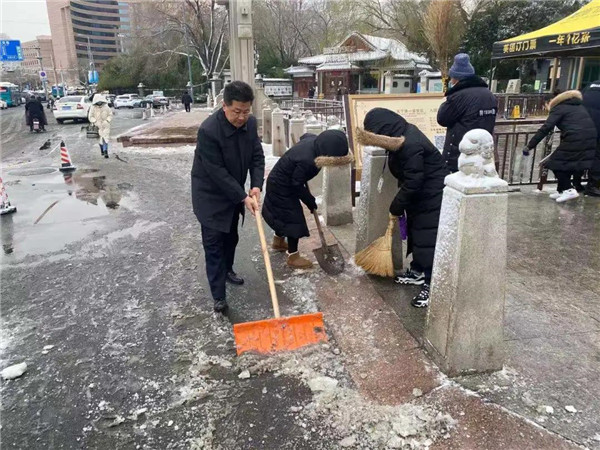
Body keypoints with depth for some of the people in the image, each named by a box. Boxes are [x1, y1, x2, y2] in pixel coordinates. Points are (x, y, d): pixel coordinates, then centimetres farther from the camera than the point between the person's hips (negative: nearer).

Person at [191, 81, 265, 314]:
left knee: (231, 237, 21)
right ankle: (218, 296, 5)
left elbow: (257, 156, -2)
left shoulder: (250, 122, -9)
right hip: (210, 196, -6)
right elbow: (217, 172, -27)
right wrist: (243, 197, -25)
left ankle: (227, 270, 45)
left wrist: (256, 186, -16)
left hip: (234, 193, 7)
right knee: (214, 244, -2)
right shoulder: (208, 130, -30)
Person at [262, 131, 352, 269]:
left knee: (285, 214, 25)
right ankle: (293, 257, 8)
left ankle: (278, 242, 47)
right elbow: (297, 186, -26)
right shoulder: (306, 161, -39)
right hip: (281, 187, -10)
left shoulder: (314, 141, -13)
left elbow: (304, 136, 13)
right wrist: (310, 201, -10)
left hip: (280, 182, 10)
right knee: (294, 218, -3)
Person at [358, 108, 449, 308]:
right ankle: (417, 272, 33)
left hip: (432, 195, -10)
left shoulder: (410, 146, -30)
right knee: (415, 233, 18)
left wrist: (396, 207, -11)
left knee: (428, 239, -7)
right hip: (420, 194, 10)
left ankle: (432, 285, 0)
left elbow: (412, 184, -25)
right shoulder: (402, 134, 1)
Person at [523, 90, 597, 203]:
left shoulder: (558, 108, 5)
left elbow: (546, 128, -7)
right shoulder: (580, 106, 27)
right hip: (591, 139, 7)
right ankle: (561, 190, 22)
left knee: (556, 163, 5)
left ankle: (569, 190, -3)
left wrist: (529, 146, -9)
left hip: (575, 140, -7)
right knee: (568, 164, 19)